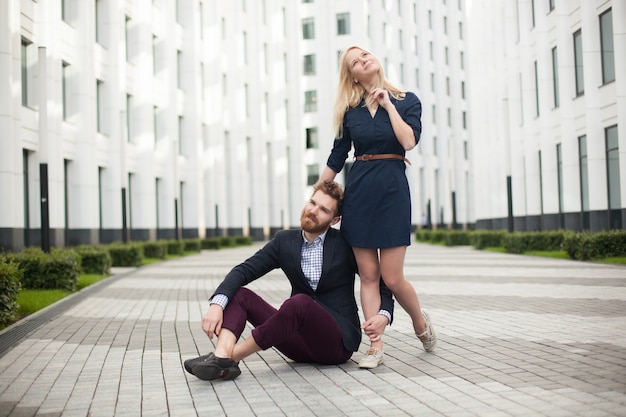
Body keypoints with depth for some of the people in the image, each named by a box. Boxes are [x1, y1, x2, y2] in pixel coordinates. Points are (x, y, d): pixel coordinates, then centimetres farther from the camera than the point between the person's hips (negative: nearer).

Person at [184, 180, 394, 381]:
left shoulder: (345, 245, -3)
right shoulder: (285, 241, 6)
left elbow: (382, 283, 2)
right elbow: (243, 271, -3)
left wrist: (383, 315, -20)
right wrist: (217, 304, -21)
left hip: (339, 341, -4)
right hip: (301, 342, 4)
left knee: (300, 302, -34)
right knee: (239, 294, -11)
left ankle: (232, 356, -24)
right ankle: (222, 356, -38)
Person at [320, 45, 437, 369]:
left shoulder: (407, 101, 5)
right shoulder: (350, 110, 10)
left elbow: (409, 141, -12)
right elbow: (336, 159, 14)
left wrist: (388, 104, -5)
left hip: (392, 189, -2)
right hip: (358, 191, 3)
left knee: (392, 278, -4)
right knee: (368, 275, 1)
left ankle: (420, 322, 24)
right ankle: (375, 346, 6)